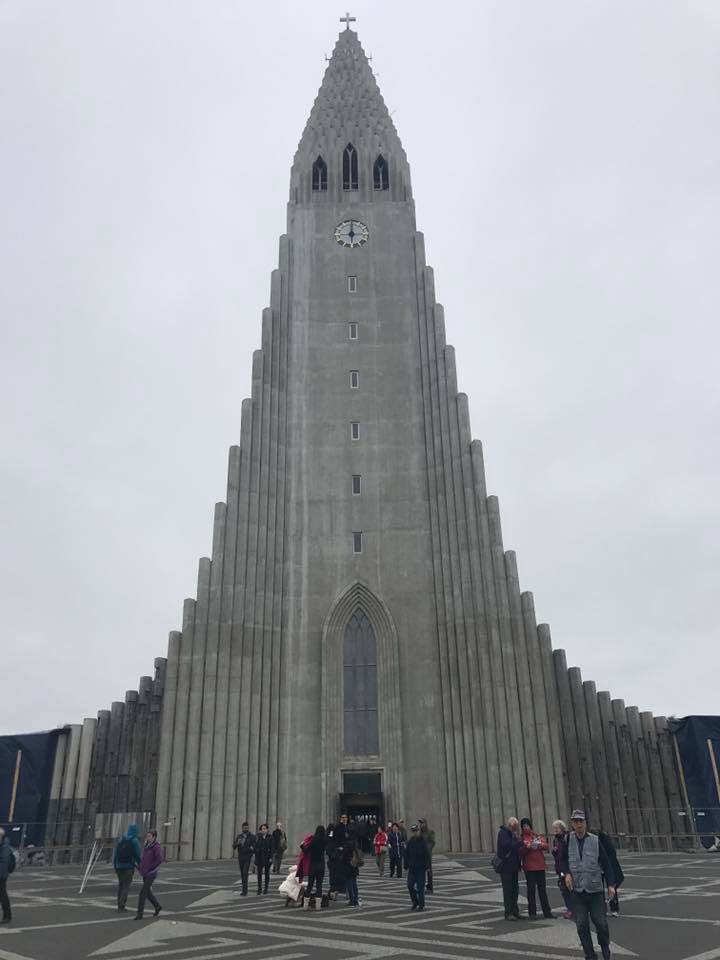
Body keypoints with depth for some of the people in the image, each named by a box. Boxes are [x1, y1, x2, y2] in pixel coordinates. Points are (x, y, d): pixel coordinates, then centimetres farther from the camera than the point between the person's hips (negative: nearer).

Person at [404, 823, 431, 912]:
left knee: (420, 887, -1)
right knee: (410, 885, -2)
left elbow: (427, 855, -7)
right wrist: (406, 866, 3)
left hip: (421, 868, -3)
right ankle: (415, 902, 18)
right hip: (412, 868, 3)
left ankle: (421, 905, 11)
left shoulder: (423, 841, -7)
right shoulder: (409, 842, 4)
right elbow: (406, 855, 8)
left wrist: (427, 866, -11)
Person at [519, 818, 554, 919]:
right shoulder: (521, 837, 2)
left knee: (542, 888, 7)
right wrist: (526, 847, -22)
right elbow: (520, 853, -4)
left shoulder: (538, 835, 10)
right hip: (529, 866, -3)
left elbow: (546, 846, 3)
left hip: (540, 865, 3)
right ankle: (532, 913, 7)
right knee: (531, 889, 0)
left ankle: (547, 912, 13)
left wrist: (541, 844, -18)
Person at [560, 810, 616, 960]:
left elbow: (606, 863, -2)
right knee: (581, 925, 0)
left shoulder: (595, 840, -6)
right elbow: (562, 859, 6)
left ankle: (605, 946, 33)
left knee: (601, 922, 4)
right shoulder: (568, 839, -4)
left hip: (595, 889, -1)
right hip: (577, 890, 1)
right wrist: (567, 873, -11)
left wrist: (611, 884, -7)